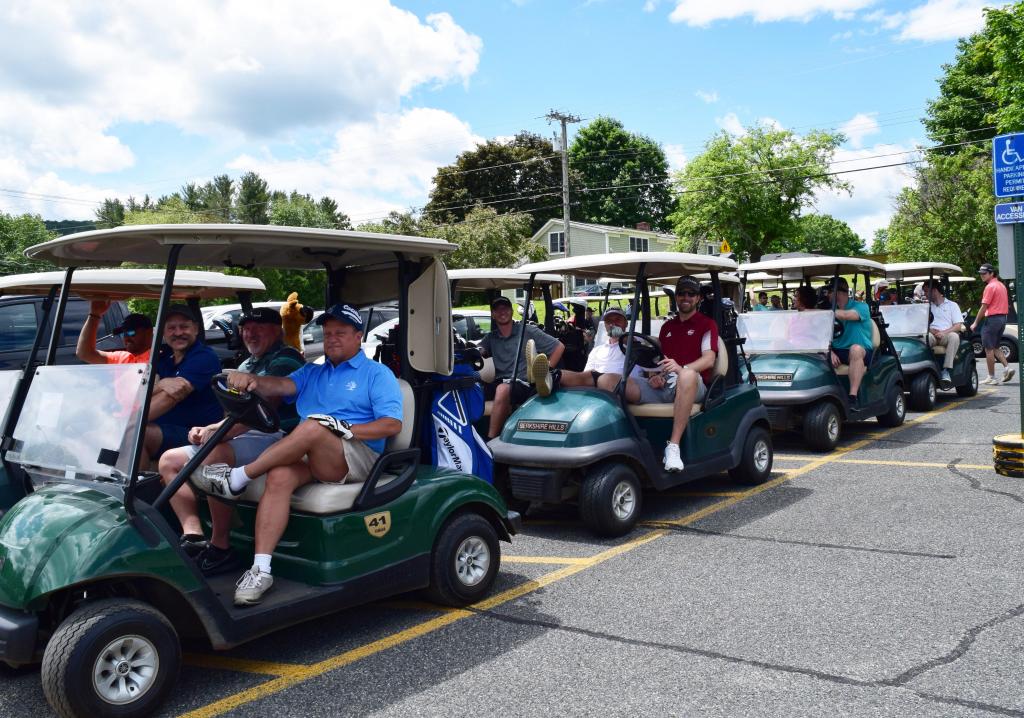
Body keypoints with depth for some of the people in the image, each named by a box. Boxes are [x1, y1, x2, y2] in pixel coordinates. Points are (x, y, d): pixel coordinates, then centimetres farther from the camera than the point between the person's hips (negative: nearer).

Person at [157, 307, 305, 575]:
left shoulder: (285, 359, -6)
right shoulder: (246, 365, 25)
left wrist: (220, 430, -28)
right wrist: (205, 430, 3)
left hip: (274, 438, -10)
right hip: (241, 439, 10)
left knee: (214, 457, -36)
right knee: (169, 460, 6)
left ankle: (220, 549, -27)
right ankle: (193, 536, -6)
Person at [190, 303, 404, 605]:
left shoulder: (377, 374, 9)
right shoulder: (311, 373, 26)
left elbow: (393, 424, -5)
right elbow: (282, 386, 4)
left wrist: (346, 429, -17)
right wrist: (253, 381, -18)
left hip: (358, 460, -4)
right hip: (310, 457, 4)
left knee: (314, 428, -33)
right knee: (279, 476, -29)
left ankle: (238, 477, -21)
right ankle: (260, 569, -30)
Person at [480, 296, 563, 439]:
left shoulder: (528, 331, 4)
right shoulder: (490, 337, 18)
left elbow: (559, 347, 3)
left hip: (522, 383, -4)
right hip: (498, 382, 4)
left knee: (502, 389, -38)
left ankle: (490, 441, -34)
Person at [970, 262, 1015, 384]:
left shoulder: (990, 286, -13)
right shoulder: (1002, 285, 16)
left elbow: (984, 307, -15)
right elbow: (1006, 304, 18)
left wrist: (975, 323, -9)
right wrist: (1002, 318, 21)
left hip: (992, 318, -9)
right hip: (1002, 318, 9)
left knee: (989, 349, -2)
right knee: (995, 348, 18)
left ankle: (991, 378, 0)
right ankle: (1007, 367, 2)